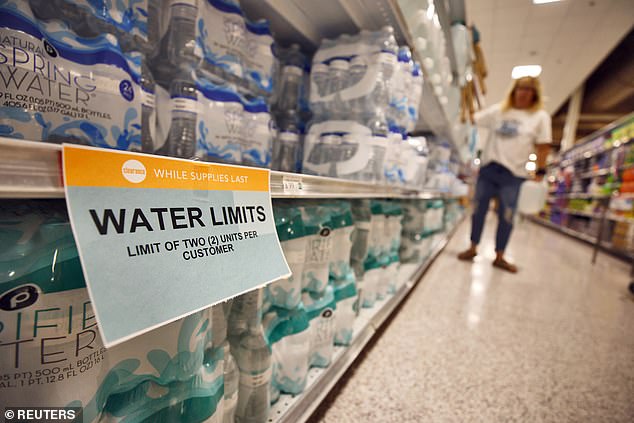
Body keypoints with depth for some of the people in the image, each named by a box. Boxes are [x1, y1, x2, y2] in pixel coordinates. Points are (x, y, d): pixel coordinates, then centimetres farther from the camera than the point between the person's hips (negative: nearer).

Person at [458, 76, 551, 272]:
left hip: (513, 173, -1)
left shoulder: (540, 116, 5)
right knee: (478, 210, 5)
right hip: (488, 167, 2)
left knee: (506, 216, 2)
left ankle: (499, 256, 14)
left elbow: (543, 146, 0)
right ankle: (473, 248, 18)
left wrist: (539, 171, -5)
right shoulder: (499, 110, 10)